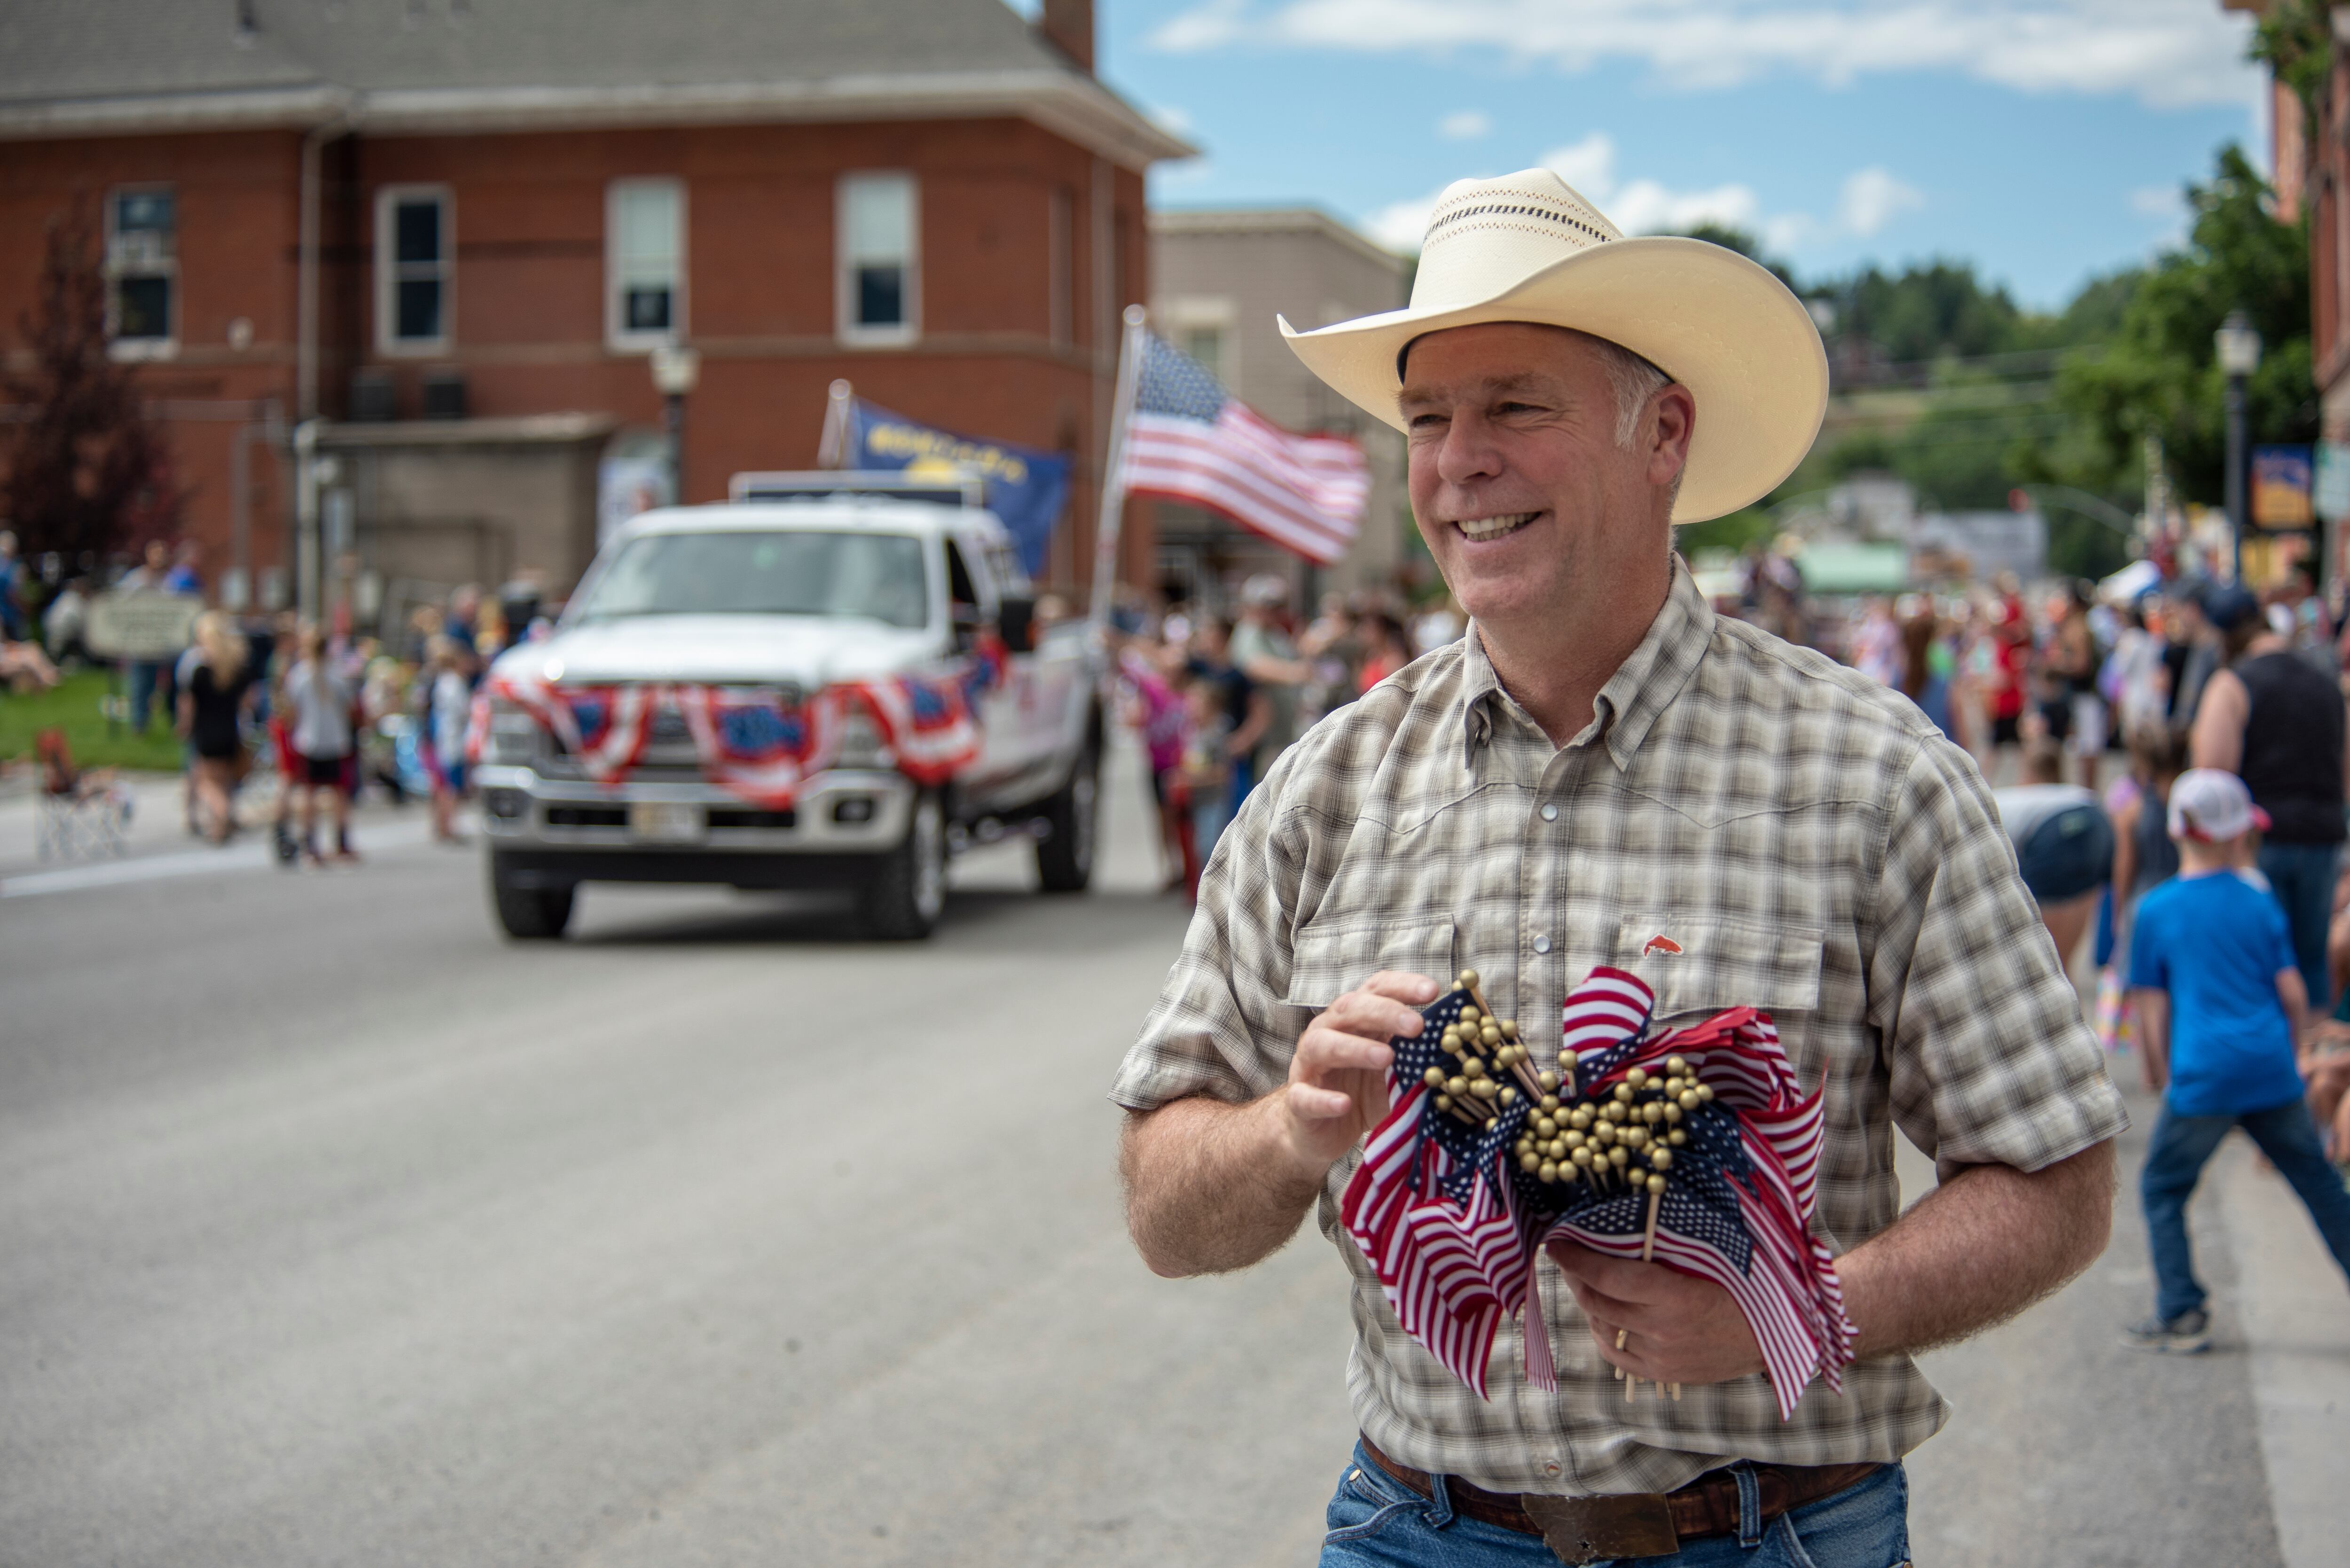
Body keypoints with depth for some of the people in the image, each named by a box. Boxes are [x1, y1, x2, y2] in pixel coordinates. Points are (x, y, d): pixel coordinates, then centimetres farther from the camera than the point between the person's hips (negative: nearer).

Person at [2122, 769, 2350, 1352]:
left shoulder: (2156, 911, 1)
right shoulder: (2260, 904, 5)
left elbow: (2153, 1009, 3)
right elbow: (2294, 995, 6)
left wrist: (2167, 1080, 13)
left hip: (2201, 1078, -2)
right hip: (2272, 1074, 3)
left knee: (2162, 1188, 10)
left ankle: (2182, 1316, 4)